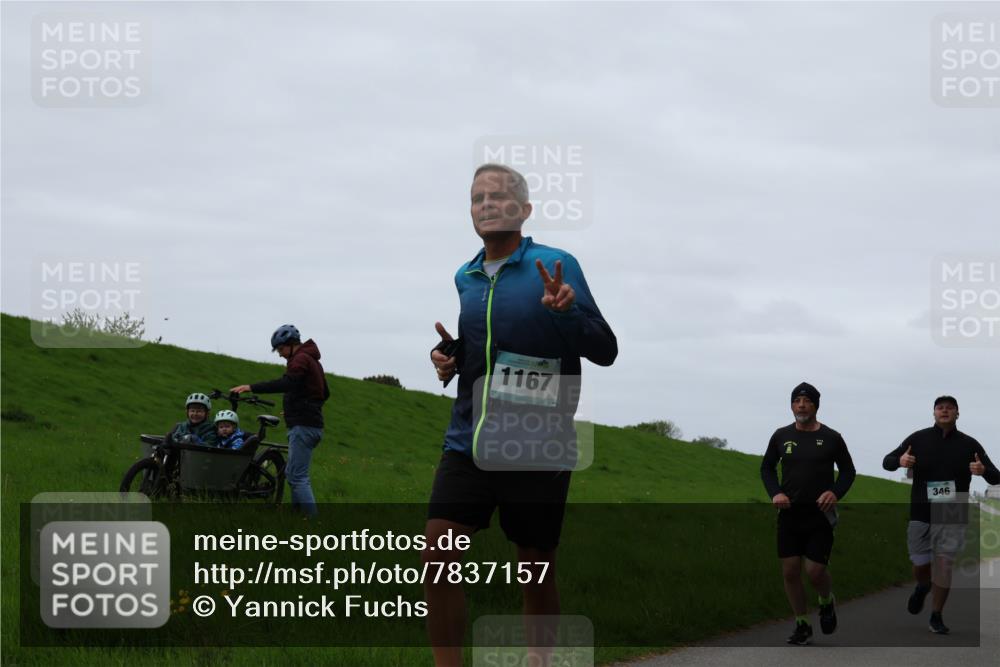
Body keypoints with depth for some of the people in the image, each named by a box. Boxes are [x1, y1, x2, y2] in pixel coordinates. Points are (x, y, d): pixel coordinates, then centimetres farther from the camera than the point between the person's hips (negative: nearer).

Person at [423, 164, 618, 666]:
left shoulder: (555, 266, -3)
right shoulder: (464, 278, 13)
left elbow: (605, 350, -6)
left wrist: (566, 311, -25)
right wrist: (448, 357, 6)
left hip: (537, 449, -4)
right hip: (468, 442, 4)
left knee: (536, 574, 5)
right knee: (437, 557, -10)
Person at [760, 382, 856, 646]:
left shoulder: (831, 438, -2)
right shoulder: (782, 436, 3)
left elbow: (848, 471, 7)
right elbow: (767, 467, 15)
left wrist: (836, 492, -12)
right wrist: (775, 493, -3)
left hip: (820, 514, -3)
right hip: (789, 513, 3)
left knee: (815, 571, -9)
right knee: (790, 571, 0)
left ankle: (827, 602, 26)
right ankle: (802, 626, 16)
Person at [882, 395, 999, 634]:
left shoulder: (969, 444, 0)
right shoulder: (918, 439, 1)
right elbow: (887, 462, 4)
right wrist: (899, 461, -20)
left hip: (952, 517, -1)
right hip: (920, 514, 1)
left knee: (943, 564, -6)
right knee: (920, 565, 5)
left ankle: (936, 617, 8)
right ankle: (922, 588, 42)